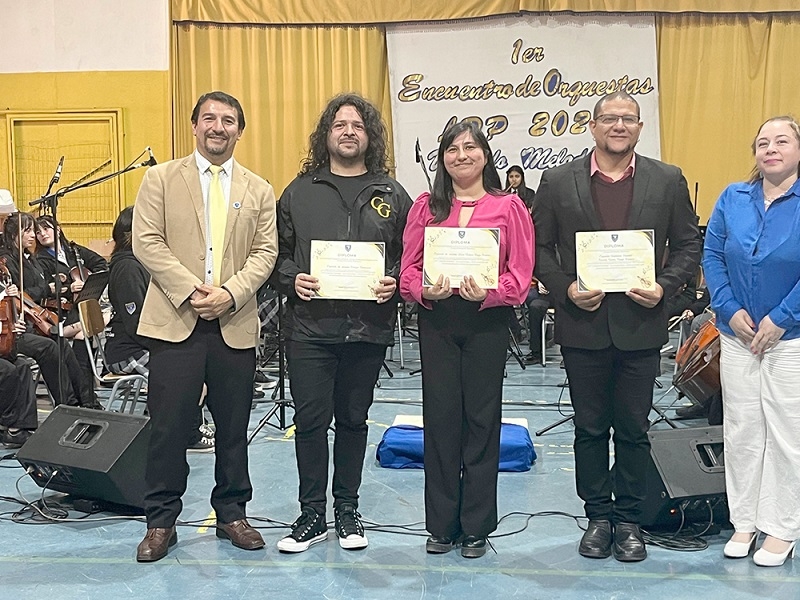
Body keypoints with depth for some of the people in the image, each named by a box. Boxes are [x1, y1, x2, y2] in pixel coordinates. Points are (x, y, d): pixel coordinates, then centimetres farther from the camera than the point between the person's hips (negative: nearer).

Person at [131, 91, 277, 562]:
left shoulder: (259, 190, 11)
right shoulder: (161, 178, 6)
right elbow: (146, 242, -3)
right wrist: (190, 290, -14)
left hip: (236, 325, 2)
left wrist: (229, 293, -13)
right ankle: (161, 522, 14)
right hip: (175, 321, -2)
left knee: (233, 427, 10)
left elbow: (265, 252, 4)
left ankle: (232, 514, 24)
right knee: (170, 426, 0)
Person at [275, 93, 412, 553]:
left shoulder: (392, 195, 8)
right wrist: (292, 278, -8)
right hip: (310, 326, 0)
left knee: (354, 419, 11)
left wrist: (395, 282, -8)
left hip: (369, 326, 1)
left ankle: (347, 510, 25)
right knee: (310, 420, 0)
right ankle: (312, 514, 15)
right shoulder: (299, 192, 7)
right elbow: (280, 251, 10)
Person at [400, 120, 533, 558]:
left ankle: (476, 526, 17)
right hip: (436, 320, 2)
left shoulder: (509, 206, 4)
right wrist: (425, 290, -15)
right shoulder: (426, 206, 9)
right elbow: (409, 268, 6)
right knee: (440, 417, 4)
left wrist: (488, 292, -20)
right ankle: (442, 524, 17)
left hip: (487, 320, -1)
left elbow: (521, 273, -2)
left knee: (482, 418, 4)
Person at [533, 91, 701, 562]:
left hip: (640, 325, 0)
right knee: (590, 429, 10)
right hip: (583, 325, 0)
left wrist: (665, 287, -11)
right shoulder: (559, 182, 1)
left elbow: (688, 245, 5)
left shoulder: (668, 181, 3)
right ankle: (598, 516, 24)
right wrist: (565, 289, -11)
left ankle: (629, 520, 23)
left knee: (634, 429, 9)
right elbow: (541, 246, 3)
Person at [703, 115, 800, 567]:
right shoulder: (733, 198, 4)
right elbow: (712, 255, 3)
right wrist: (730, 310, -8)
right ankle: (744, 522, 22)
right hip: (738, 336, 4)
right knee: (741, 430, 9)